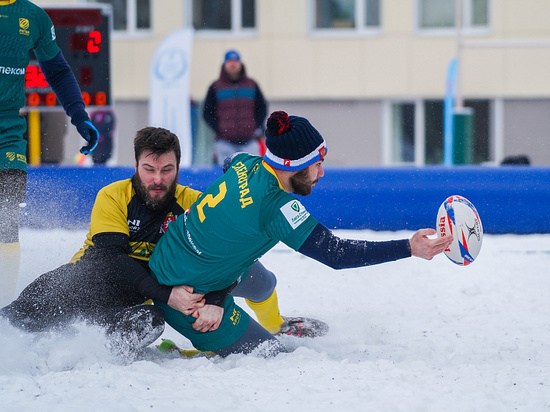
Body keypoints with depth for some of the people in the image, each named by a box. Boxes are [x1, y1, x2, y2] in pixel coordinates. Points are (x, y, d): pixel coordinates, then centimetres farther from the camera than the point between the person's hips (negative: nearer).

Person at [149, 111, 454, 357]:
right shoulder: (277, 208, -27)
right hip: (187, 300, -9)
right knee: (275, 358, -1)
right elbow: (335, 253, -26)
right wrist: (409, 248, -26)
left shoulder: (246, 164, -2)